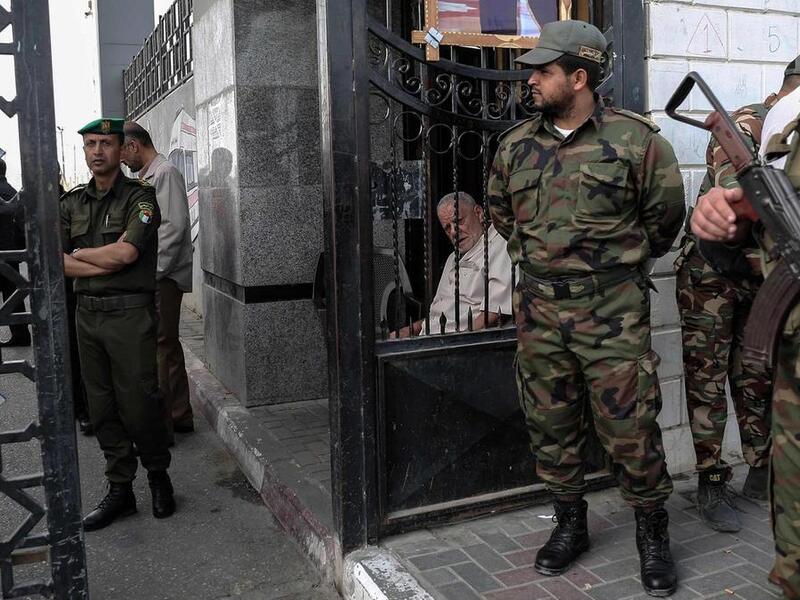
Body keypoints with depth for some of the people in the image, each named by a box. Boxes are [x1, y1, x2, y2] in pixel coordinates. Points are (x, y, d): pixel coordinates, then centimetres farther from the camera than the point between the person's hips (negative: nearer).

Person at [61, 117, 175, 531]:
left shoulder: (139, 197, -3)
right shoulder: (72, 203, 12)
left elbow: (126, 252, -17)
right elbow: (57, 263, 1)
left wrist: (79, 253, -3)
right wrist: (109, 260, -11)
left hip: (130, 314, -5)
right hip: (88, 313, 5)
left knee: (139, 403, -1)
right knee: (102, 407, 9)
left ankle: (158, 476, 21)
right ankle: (120, 489, 20)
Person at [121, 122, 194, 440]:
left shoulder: (165, 173, -11)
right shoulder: (147, 176, 18)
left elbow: (173, 227, -20)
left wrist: (153, 271, -19)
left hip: (164, 276, -10)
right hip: (154, 274, 10)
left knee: (160, 347, -5)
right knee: (168, 345, 15)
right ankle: (180, 416, 25)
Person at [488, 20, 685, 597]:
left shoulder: (634, 139, -6)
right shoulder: (516, 145, 6)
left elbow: (664, 215, 6)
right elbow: (502, 213, 22)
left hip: (613, 310, -4)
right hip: (539, 310, 4)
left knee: (630, 428, 0)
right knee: (551, 424, 12)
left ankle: (653, 534, 22)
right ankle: (570, 524, 31)